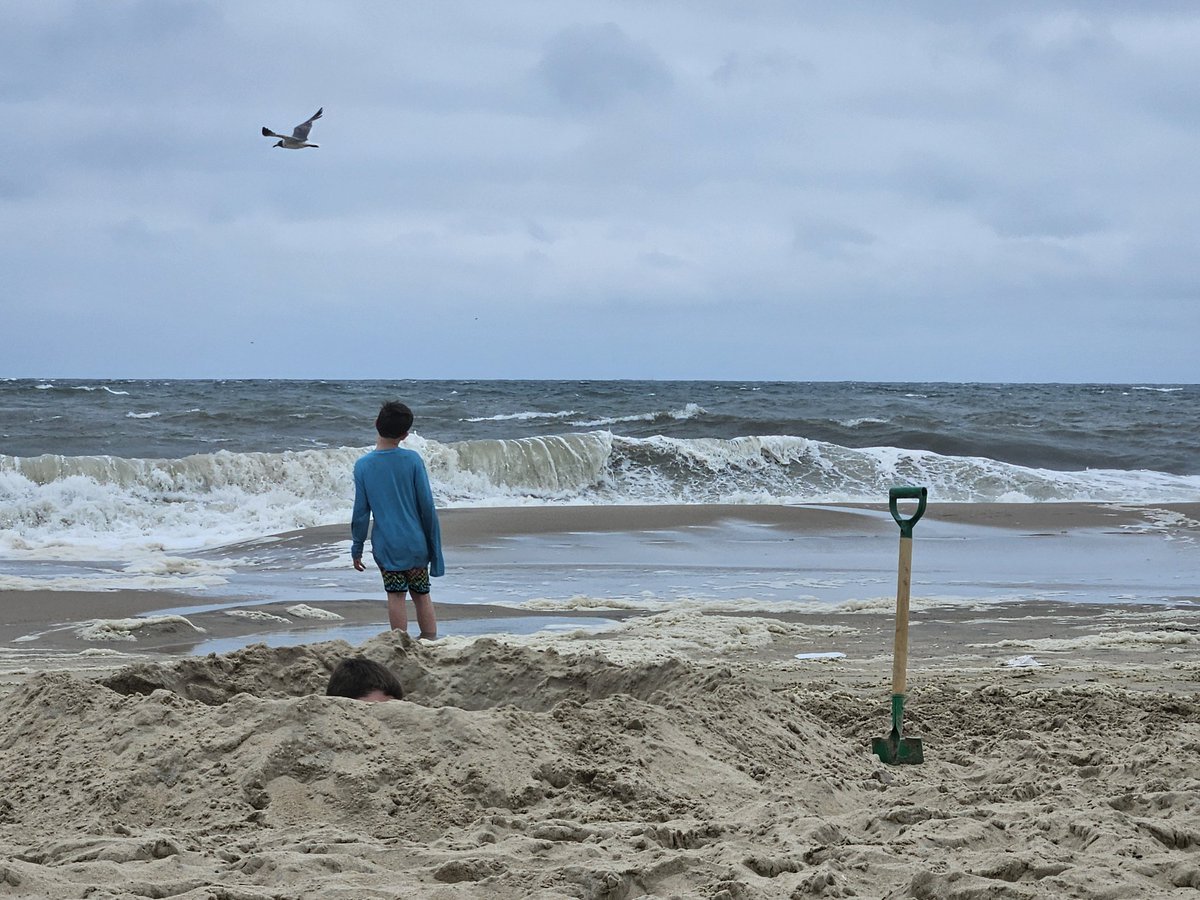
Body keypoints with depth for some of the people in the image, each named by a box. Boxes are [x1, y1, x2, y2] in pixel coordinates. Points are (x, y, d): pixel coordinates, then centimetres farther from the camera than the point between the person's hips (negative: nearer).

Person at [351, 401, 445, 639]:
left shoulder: (363, 465, -6)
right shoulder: (413, 460, -7)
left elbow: (361, 512, -3)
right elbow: (427, 506, -5)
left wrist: (356, 548, 8)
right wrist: (434, 545, 4)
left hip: (386, 545, 0)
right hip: (416, 543, 1)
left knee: (396, 597, 4)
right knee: (422, 595, 12)